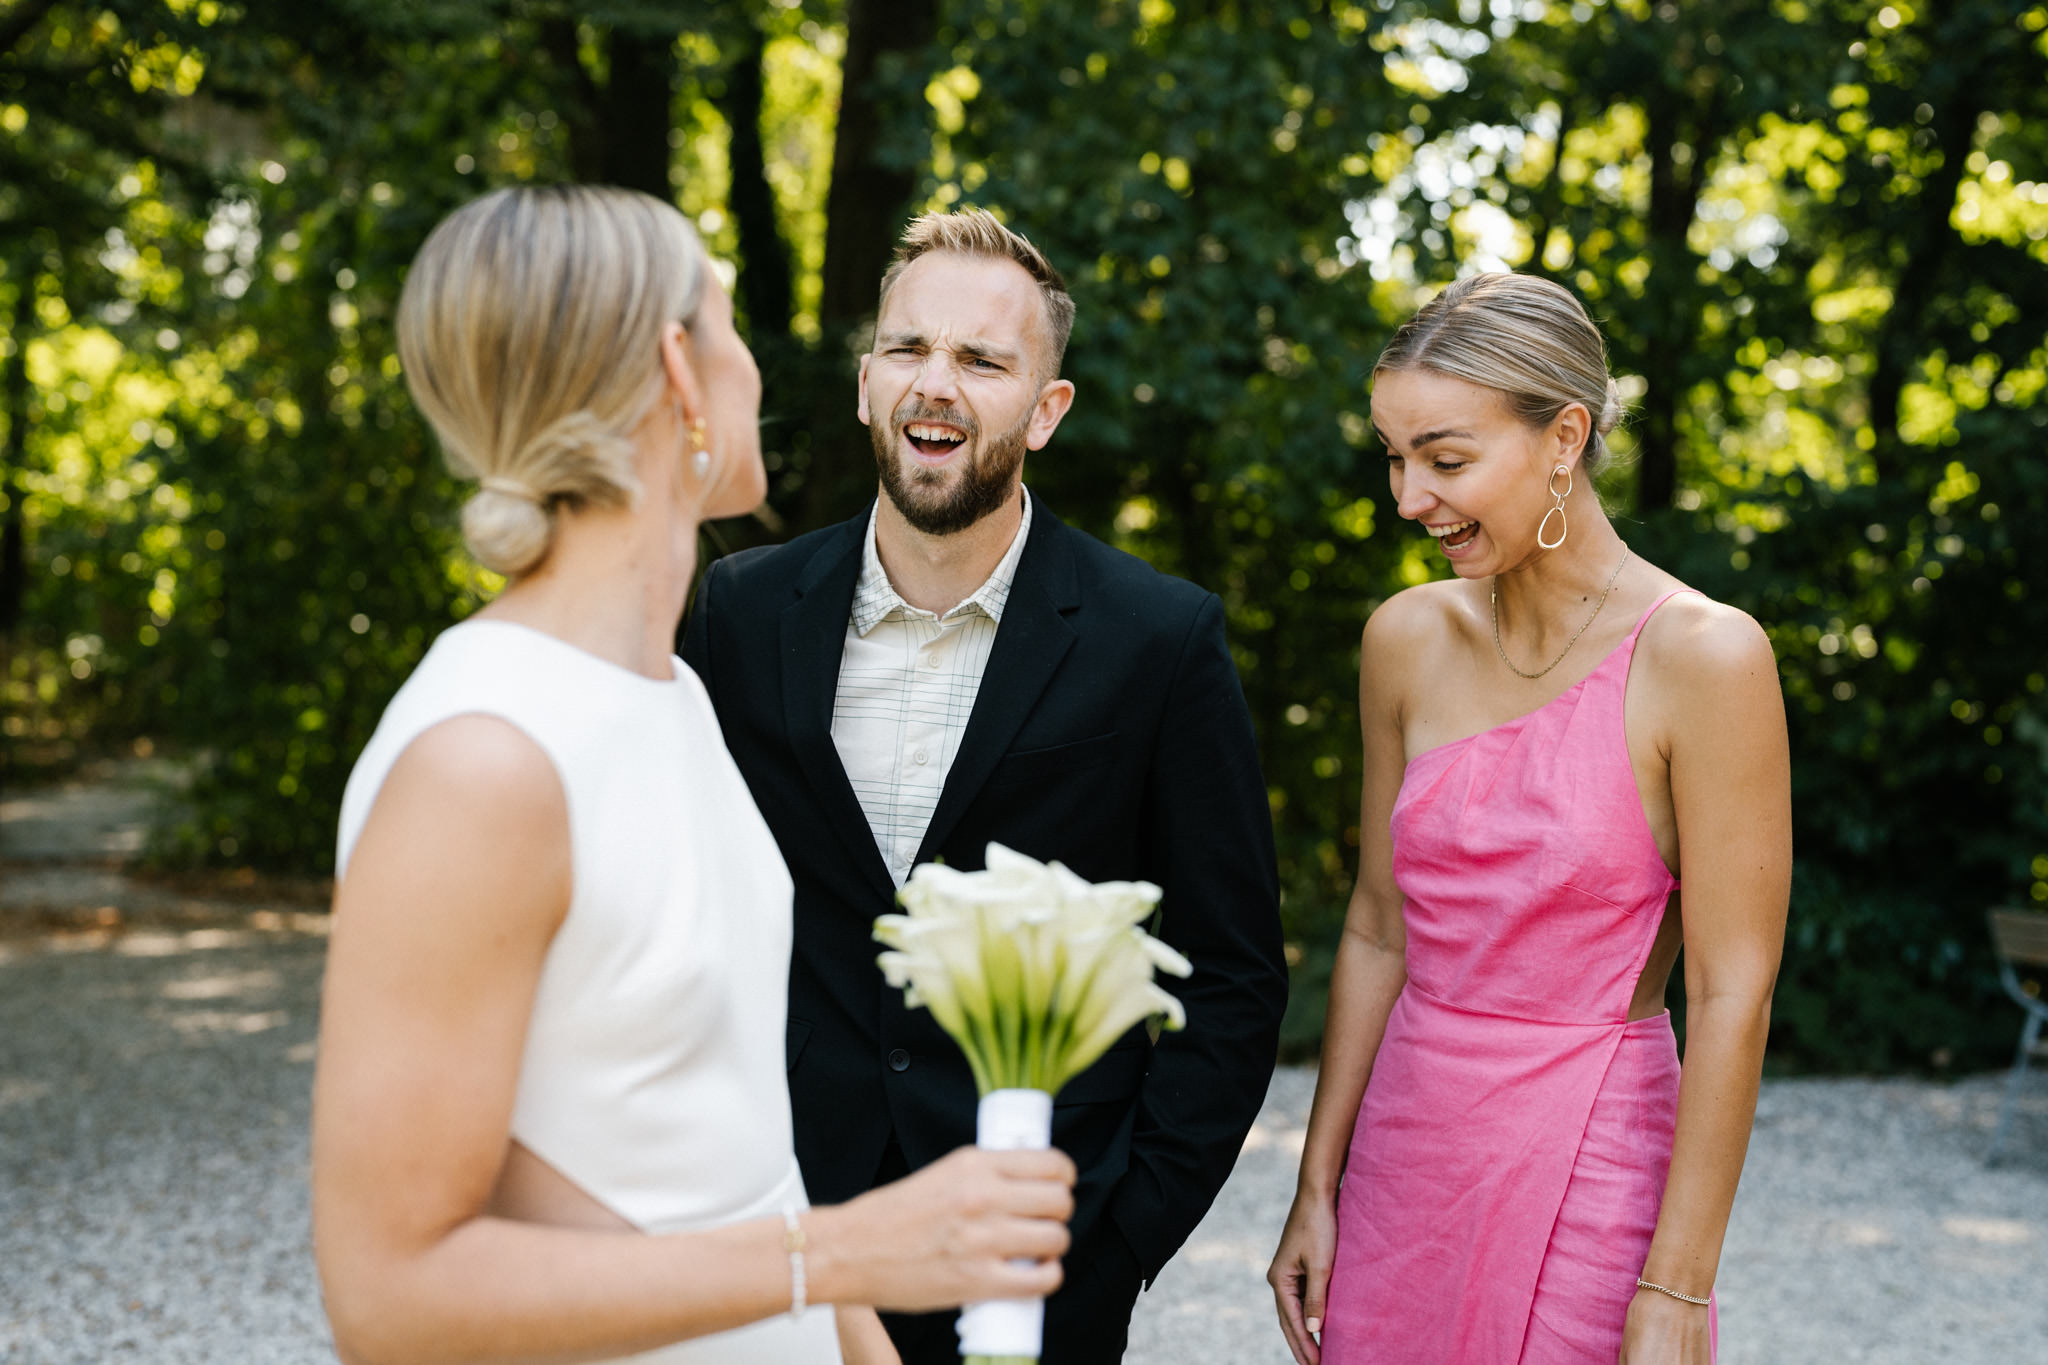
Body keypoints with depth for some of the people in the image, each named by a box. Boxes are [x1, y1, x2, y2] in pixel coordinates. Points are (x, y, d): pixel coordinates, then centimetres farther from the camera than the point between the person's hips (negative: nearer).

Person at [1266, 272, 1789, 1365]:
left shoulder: (1704, 656, -14)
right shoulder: (1406, 639, 2)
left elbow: (1730, 995, -13)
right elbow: (1379, 932, 8)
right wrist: (1318, 1185, 8)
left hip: (1587, 1175, -4)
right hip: (1405, 1148, 5)